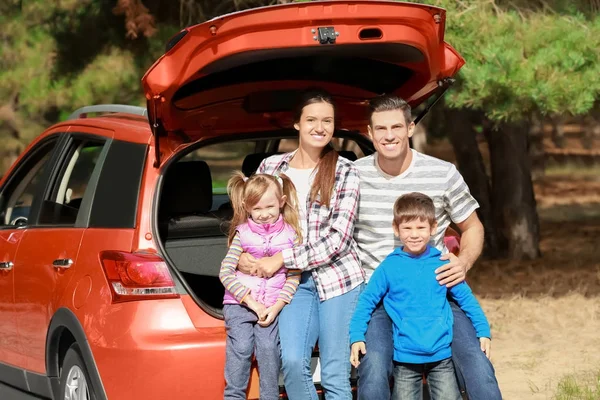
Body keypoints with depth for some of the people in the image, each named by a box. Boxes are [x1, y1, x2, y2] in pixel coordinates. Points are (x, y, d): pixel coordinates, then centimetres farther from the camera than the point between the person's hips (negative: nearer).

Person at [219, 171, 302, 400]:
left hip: (271, 306, 1)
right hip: (239, 304, -1)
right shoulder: (243, 233, -1)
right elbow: (225, 272, -6)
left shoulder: (290, 235, 2)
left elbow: (294, 277, 1)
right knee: (241, 349, -9)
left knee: (268, 349, -9)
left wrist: (275, 307, -9)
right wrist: (252, 303, -10)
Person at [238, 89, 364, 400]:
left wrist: (282, 259, -14)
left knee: (335, 375, -3)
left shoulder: (344, 172, -2)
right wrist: (241, 255, -5)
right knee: (292, 361, -18)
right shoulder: (270, 166, 5)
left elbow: (338, 237, -9)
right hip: (295, 280, 2)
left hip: (338, 278, -2)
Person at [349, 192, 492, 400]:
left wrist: (483, 332, 5)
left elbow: (466, 299, 9)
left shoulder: (443, 264, 2)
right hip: (405, 359, -1)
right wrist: (356, 337, -8)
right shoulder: (389, 267, -2)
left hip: (441, 356, 1)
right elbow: (367, 301, 2)